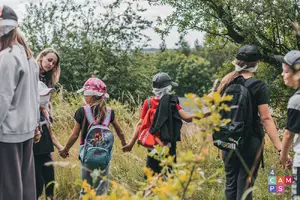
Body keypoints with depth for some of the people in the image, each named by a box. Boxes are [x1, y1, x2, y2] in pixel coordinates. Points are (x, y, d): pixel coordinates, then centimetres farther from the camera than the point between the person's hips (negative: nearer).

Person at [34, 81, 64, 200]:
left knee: (50, 181, 9)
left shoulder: (44, 113, 10)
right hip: (34, 155, -7)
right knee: (38, 183, -4)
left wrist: (61, 148, 11)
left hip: (46, 154, 7)